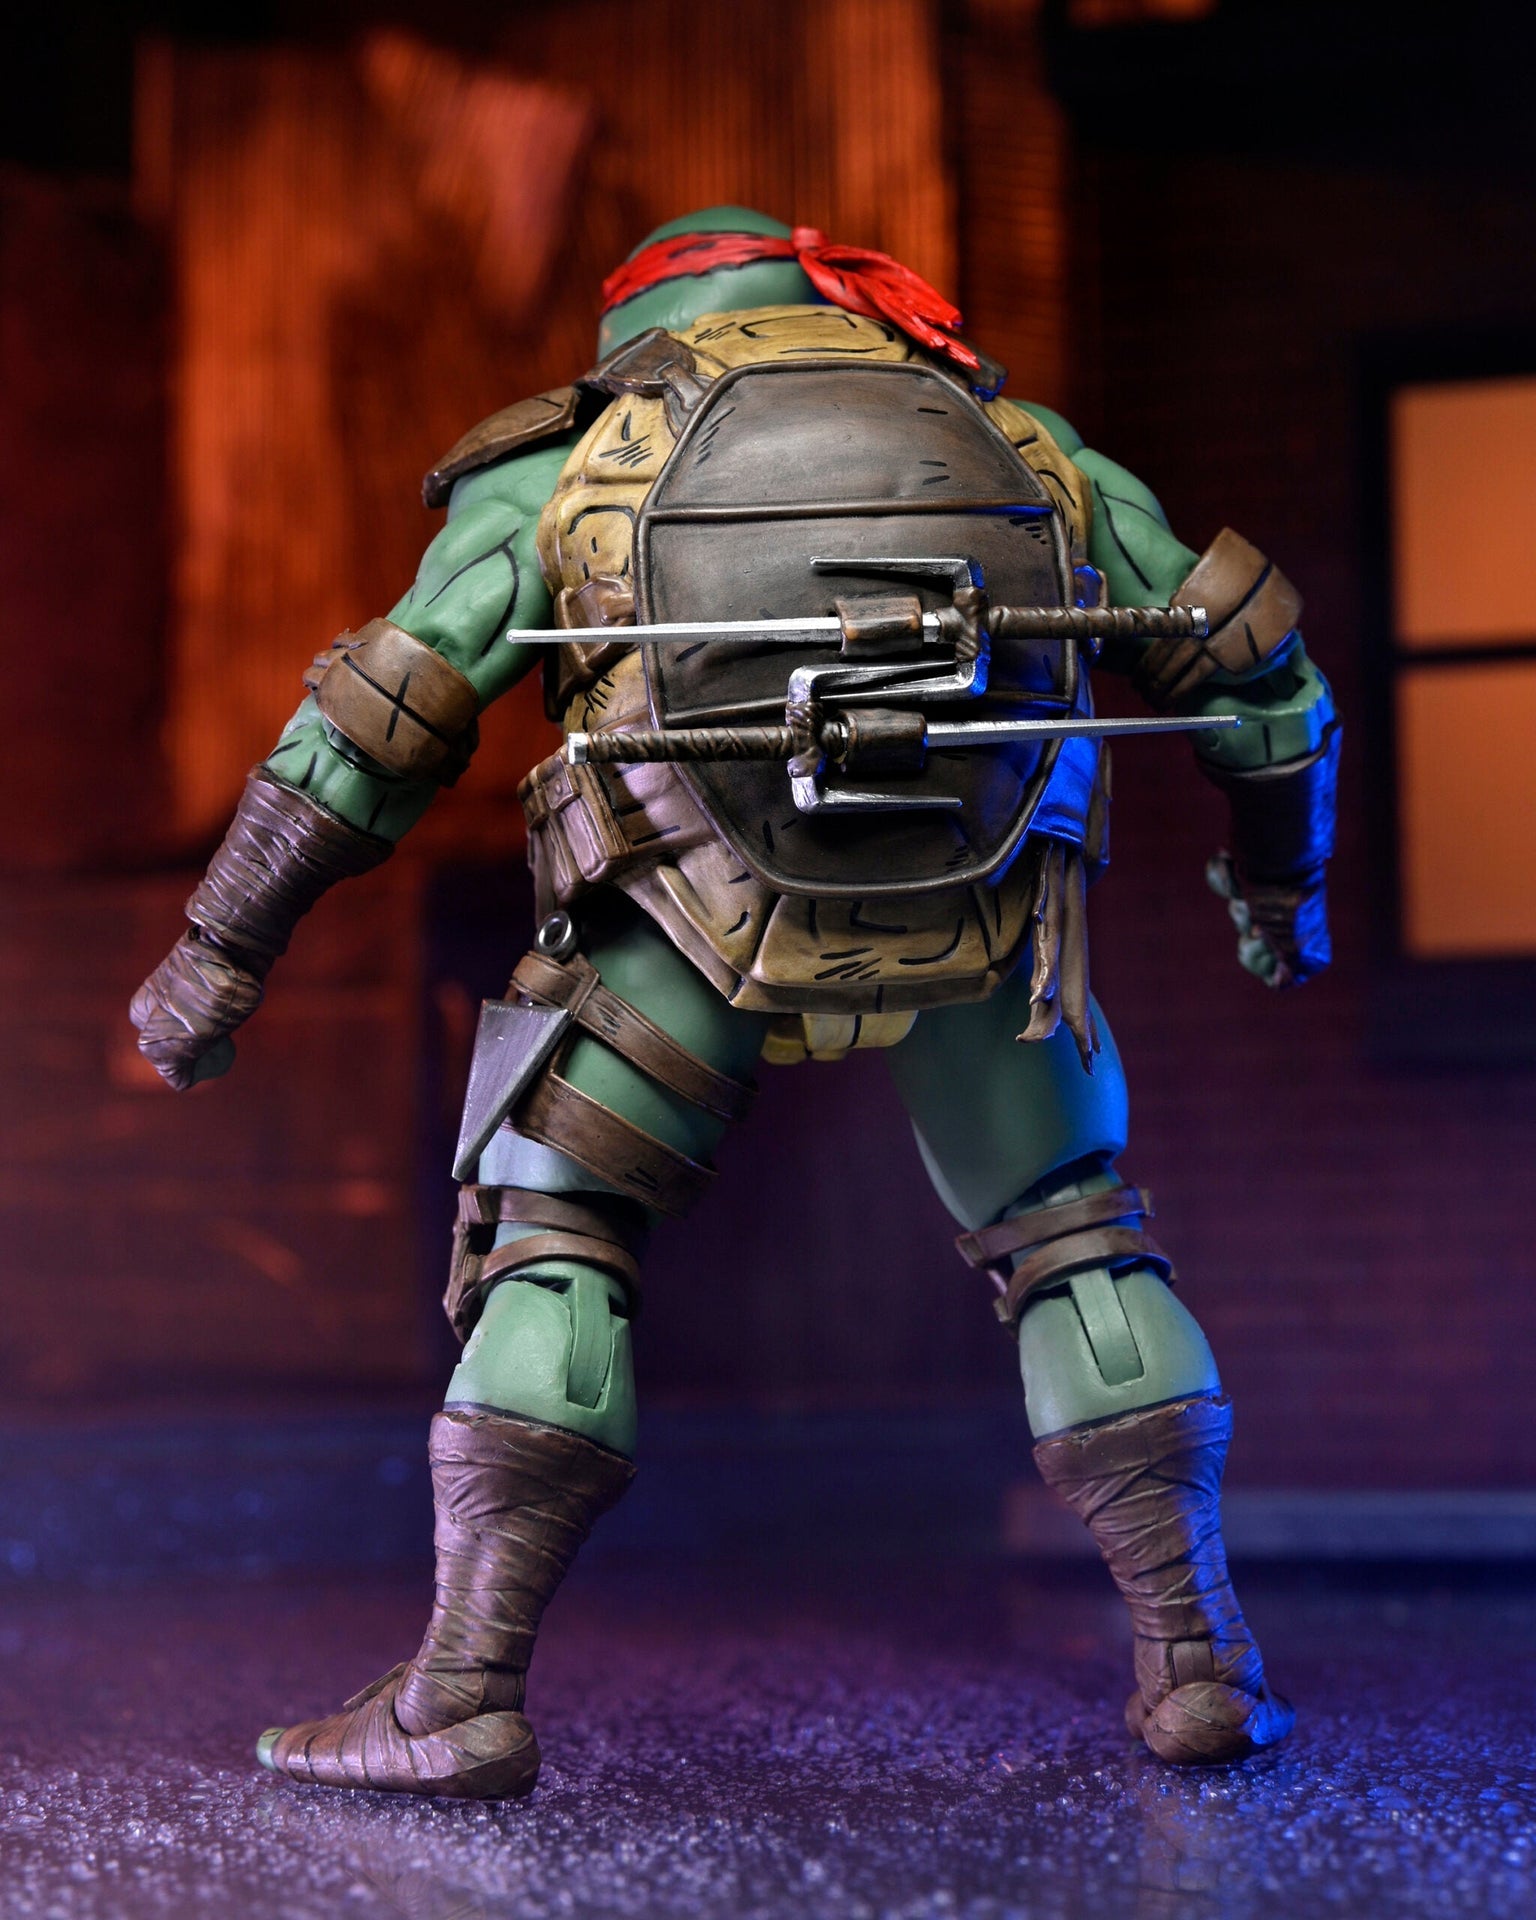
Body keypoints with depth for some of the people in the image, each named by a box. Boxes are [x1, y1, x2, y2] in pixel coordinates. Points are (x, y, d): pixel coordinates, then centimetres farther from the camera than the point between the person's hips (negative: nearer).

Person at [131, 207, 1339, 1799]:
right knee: (1067, 1235, 22)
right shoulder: (1011, 433, 28)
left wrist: (221, 947, 19)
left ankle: (463, 1691, 3)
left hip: (707, 888, -2)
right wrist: (1280, 873, 44)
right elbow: (1252, 659, 29)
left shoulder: (571, 463, 23)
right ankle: (1196, 1663, 17)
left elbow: (376, 723, 13)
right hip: (979, 891, 2)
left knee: (552, 1236, 13)